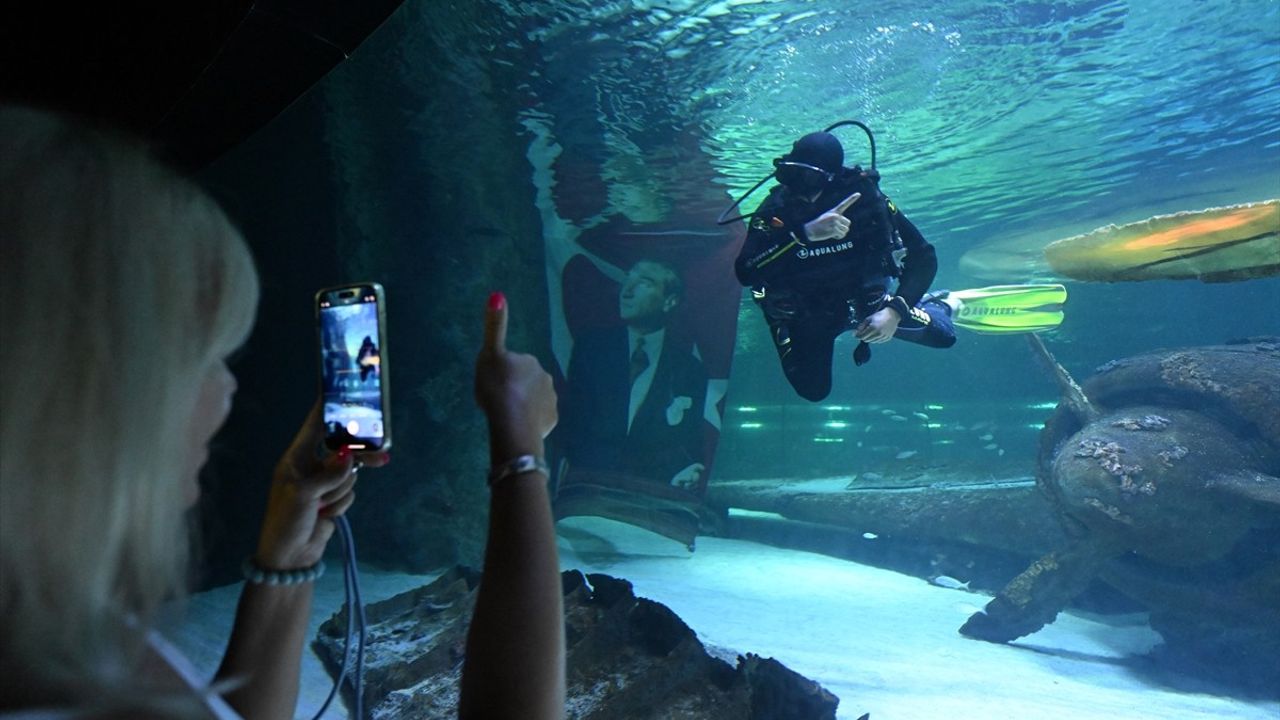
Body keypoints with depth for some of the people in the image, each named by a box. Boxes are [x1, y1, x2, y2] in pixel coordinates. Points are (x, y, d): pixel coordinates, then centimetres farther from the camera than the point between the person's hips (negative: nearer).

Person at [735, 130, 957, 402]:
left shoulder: (863, 197, -28)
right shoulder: (776, 209, -29)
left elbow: (923, 256, -23)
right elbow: (745, 272, -44)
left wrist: (896, 310, -38)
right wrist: (805, 233, -55)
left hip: (865, 302, 1)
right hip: (808, 316, 0)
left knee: (942, 336, 0)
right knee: (813, 391, 5)